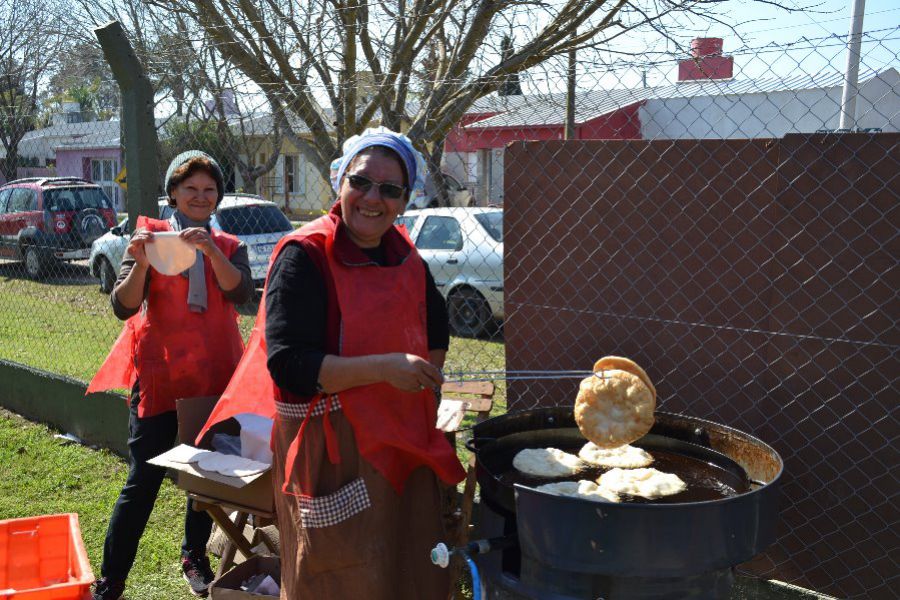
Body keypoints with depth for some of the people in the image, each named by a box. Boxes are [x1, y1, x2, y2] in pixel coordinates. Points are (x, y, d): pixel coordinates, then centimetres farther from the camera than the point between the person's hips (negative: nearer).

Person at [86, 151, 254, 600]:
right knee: (143, 482, -3)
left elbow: (241, 293, -12)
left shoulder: (230, 246, 9)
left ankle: (194, 558, 31)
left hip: (215, 377, 3)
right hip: (160, 376, -3)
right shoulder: (151, 235, 2)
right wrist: (140, 264, -26)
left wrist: (210, 250, -26)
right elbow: (124, 307, -9)